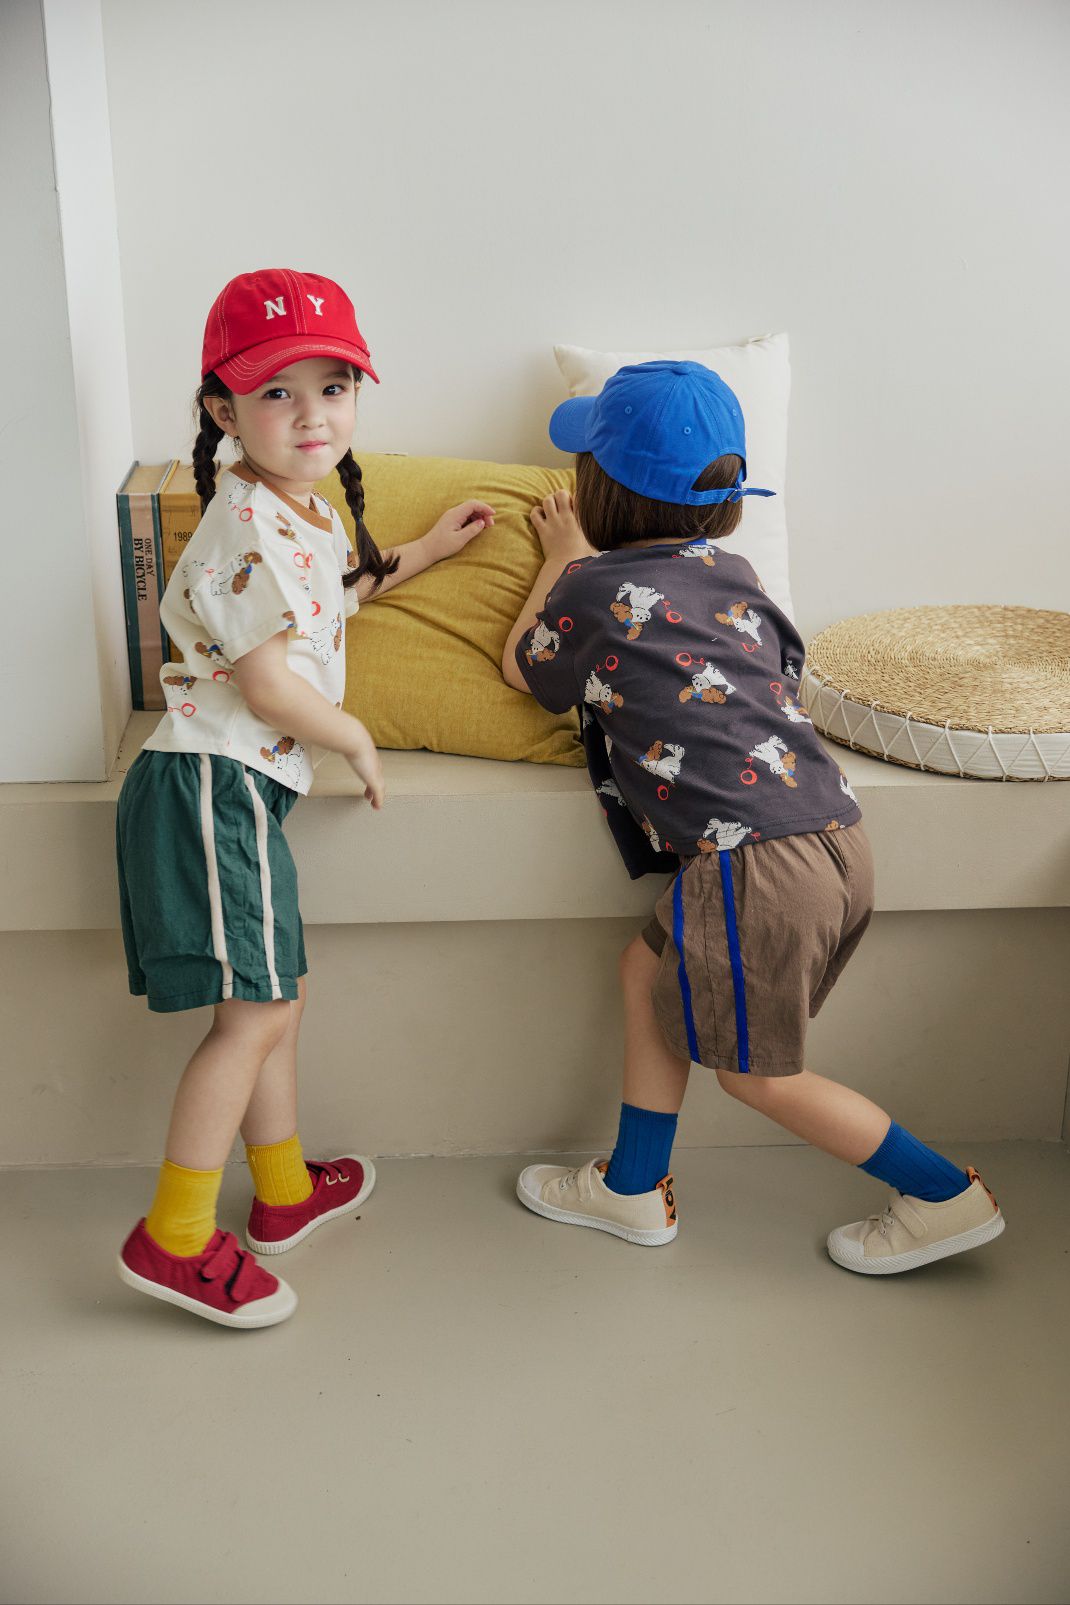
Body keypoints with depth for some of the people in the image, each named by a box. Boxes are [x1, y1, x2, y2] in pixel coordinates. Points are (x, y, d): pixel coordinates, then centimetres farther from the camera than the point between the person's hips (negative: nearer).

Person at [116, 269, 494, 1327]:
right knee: (254, 1013, -8)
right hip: (214, 785, -10)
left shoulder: (301, 510, 15)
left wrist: (420, 553, 37)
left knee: (270, 1003, 19)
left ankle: (284, 1192, 34)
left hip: (240, 789, 10)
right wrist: (355, 739, -5)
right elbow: (271, 685, -21)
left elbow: (324, 597, 36)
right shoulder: (251, 527, -18)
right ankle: (173, 1239, 0)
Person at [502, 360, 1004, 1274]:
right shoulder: (730, 573, 14)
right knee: (650, 969, 22)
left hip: (754, 862, -8)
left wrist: (563, 558, 29)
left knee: (755, 1071, 12)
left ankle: (948, 1197, 20)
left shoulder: (593, 590, -3)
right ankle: (633, 1190, 33)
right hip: (838, 836, 8)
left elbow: (522, 669, 17)